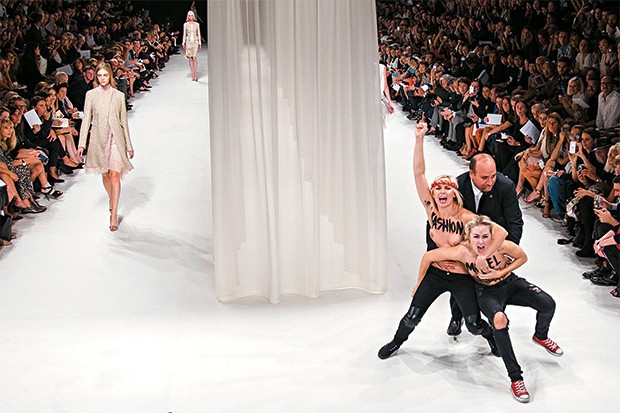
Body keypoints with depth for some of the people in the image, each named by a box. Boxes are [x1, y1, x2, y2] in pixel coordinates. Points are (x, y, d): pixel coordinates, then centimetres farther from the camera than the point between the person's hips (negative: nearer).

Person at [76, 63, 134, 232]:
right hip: (98, 138, 1)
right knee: (105, 174, 11)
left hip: (115, 138, -1)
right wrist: (81, 143, -5)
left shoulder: (119, 95, 4)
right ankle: (112, 202, 36)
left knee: (115, 175, -8)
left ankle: (114, 215, -7)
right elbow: (86, 119, 2)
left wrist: (129, 146, 9)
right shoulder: (91, 95, 3)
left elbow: (124, 121, 7)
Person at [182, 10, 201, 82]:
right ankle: (193, 75, 8)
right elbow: (184, 34, 6)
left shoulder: (197, 24, 5)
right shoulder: (185, 24, 5)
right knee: (190, 58, 1)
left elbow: (198, 34, 8)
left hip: (195, 42, -1)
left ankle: (196, 75, -16)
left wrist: (200, 43, 5)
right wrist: (183, 43, 0)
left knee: (194, 57, -15)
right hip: (188, 42, 1)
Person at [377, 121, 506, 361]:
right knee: (412, 317, 4)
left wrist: (483, 257, -30)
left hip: (461, 276, -2)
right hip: (435, 273, 2)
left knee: (474, 325, 5)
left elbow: (501, 232, -23)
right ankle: (398, 340, 36)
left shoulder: (466, 217, -19)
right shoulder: (431, 210, -10)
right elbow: (418, 173, -19)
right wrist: (419, 139, -28)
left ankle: (491, 335, 40)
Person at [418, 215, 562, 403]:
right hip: (487, 292, -2)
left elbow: (523, 257, -8)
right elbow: (428, 256, -20)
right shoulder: (462, 251, -30)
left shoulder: (502, 245, -29)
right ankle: (516, 379, -23)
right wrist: (419, 285, -8)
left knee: (548, 304, -20)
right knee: (499, 320, -34)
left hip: (510, 283, 2)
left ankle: (541, 336, 17)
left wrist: (501, 273, -21)